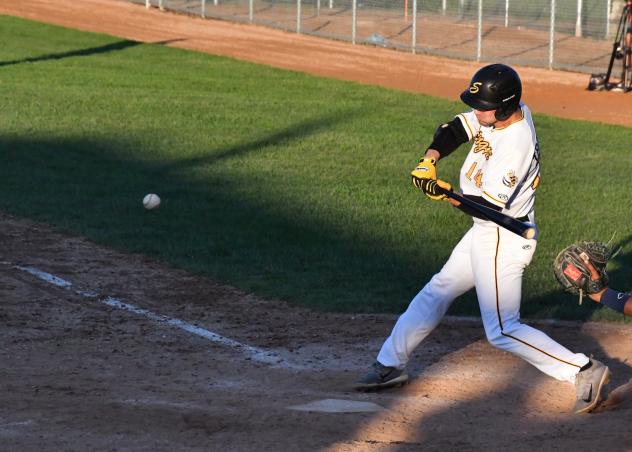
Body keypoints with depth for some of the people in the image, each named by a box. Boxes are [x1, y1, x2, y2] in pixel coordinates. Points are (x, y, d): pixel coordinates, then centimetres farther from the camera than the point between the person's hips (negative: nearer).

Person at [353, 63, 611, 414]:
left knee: (502, 330, -7)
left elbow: (490, 205, -28)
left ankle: (583, 371, -8)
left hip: (503, 239, -10)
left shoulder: (515, 146, -29)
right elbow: (455, 129, 7)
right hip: (486, 232, 10)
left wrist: (445, 194, -29)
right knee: (437, 290, 19)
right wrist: (430, 158, -9)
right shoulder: (509, 111, -3)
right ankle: (390, 364, 31)